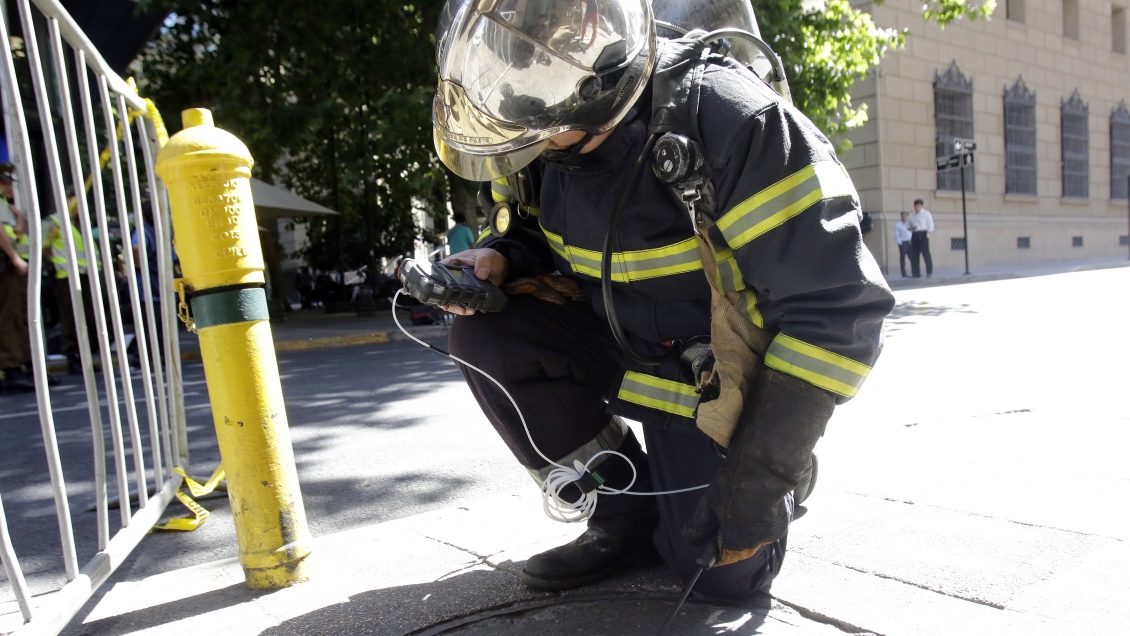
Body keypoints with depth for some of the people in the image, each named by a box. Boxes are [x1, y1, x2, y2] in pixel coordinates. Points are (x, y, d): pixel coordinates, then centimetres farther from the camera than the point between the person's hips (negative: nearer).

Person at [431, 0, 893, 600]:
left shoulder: (725, 120, -29)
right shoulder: (547, 137, -10)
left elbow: (837, 305, -27)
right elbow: (545, 235, 11)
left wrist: (760, 472, -24)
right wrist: (499, 259, -16)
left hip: (718, 371, -5)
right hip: (621, 341, 6)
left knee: (726, 569, -12)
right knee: (486, 334, -17)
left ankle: (786, 468, 23)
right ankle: (629, 516, -1)